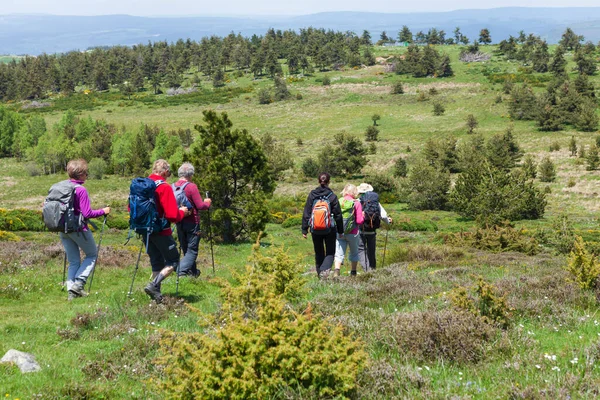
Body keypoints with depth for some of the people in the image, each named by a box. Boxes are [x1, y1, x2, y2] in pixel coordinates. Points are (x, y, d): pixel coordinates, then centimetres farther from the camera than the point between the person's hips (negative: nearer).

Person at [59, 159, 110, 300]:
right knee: (92, 255, 14)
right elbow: (87, 214, -18)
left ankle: (71, 291, 7)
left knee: (73, 261, 15)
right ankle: (78, 283, 0)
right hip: (79, 229, -6)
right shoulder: (81, 190, -17)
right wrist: (103, 211, -5)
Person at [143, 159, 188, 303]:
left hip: (145, 231, 7)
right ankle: (153, 285, -12)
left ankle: (156, 293, 15)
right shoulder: (164, 187, -17)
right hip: (161, 231, -7)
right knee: (173, 261, 5)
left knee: (156, 263, 17)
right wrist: (182, 212, 0)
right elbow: (172, 215, -20)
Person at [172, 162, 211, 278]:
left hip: (179, 223, 6)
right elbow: (200, 206, -16)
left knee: (185, 249, 18)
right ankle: (181, 271, -15)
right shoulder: (191, 187, -16)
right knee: (192, 250, 1)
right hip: (192, 223, -6)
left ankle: (193, 272, 29)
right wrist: (207, 203, 4)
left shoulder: (173, 186, 1)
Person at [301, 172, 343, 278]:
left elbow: (306, 213, 0)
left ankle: (320, 273, 20)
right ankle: (325, 269, -18)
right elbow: (338, 215, -2)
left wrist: (304, 229, 6)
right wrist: (340, 231, 7)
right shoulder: (332, 196, -7)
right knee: (330, 252, 7)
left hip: (315, 229, 2)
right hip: (330, 230, -2)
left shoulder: (312, 195, -2)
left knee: (319, 253, 16)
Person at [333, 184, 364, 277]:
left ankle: (337, 270, -20)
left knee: (339, 254, 1)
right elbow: (359, 221, -11)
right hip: (352, 233, -2)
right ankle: (353, 273, 24)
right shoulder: (356, 203, -10)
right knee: (354, 253, 18)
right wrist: (363, 216, 9)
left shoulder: (338, 202, -2)